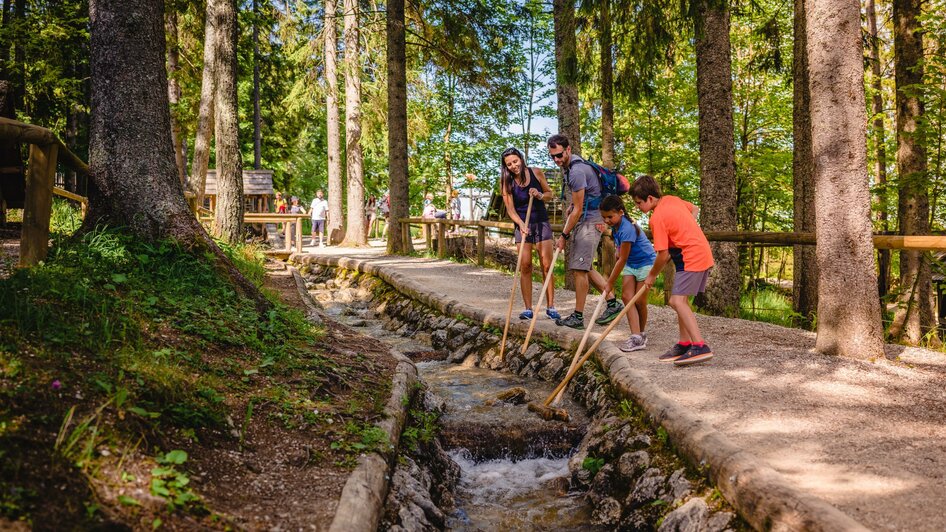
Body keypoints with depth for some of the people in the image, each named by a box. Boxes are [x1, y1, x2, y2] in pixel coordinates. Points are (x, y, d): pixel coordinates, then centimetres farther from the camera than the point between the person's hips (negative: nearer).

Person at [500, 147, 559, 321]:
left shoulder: (536, 173, -5)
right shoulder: (507, 182, -6)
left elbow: (549, 194, 7)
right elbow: (510, 209, -10)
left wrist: (540, 195, -15)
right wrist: (521, 224, -26)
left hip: (541, 223, 0)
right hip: (522, 225, 0)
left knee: (547, 266, -2)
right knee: (525, 267, -3)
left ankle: (550, 306, 5)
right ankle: (528, 308, 4)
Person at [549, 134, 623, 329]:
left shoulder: (576, 171, -23)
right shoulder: (568, 165, 10)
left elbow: (578, 210, -20)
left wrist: (564, 235, -13)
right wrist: (570, 208, 12)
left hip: (589, 221, -11)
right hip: (584, 220, 11)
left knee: (579, 268, -8)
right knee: (584, 267, 12)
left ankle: (578, 317, -2)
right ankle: (613, 302, 17)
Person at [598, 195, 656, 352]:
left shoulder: (627, 229, -29)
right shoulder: (615, 226, -3)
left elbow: (622, 260, -26)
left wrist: (610, 283, -20)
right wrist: (611, 277, 13)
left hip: (646, 263, -8)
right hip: (631, 264, 8)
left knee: (639, 301, -3)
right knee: (626, 296, -6)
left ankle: (641, 335, 16)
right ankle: (636, 336, -9)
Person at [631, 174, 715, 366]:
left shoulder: (657, 218, -16)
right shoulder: (672, 199, 8)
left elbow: (663, 255, -15)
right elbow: (695, 209, 26)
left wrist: (652, 275, 0)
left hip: (691, 258, -10)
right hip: (703, 253, 10)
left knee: (677, 301, -17)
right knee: (680, 300, 15)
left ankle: (700, 347, -24)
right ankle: (685, 344, 21)